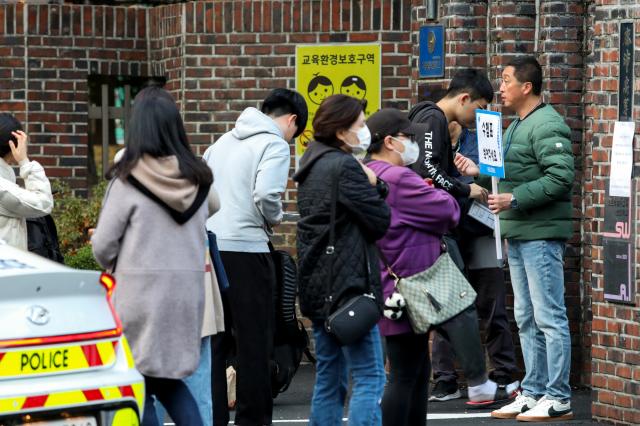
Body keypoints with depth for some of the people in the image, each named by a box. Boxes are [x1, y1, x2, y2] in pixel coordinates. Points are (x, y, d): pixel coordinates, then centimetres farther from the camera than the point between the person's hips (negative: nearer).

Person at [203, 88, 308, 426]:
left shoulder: (226, 140, 18)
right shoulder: (275, 144, -5)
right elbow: (266, 194, -18)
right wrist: (275, 218, 1)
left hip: (208, 246, 7)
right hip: (244, 249, -7)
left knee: (213, 339, 10)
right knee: (254, 341, 1)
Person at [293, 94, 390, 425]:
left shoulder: (313, 165, 15)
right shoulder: (345, 167, -14)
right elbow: (379, 222, -13)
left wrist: (372, 186, 3)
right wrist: (373, 186, 2)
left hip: (318, 285, 9)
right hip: (347, 283, -9)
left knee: (329, 378, 14)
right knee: (369, 377, -8)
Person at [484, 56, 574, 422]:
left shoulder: (547, 126, -13)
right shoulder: (516, 127, 19)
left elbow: (561, 177, -22)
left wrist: (516, 199, -23)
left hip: (541, 235, -10)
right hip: (517, 234, 10)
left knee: (549, 318, -6)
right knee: (527, 319, 13)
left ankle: (558, 399, -4)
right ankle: (534, 392, 19)